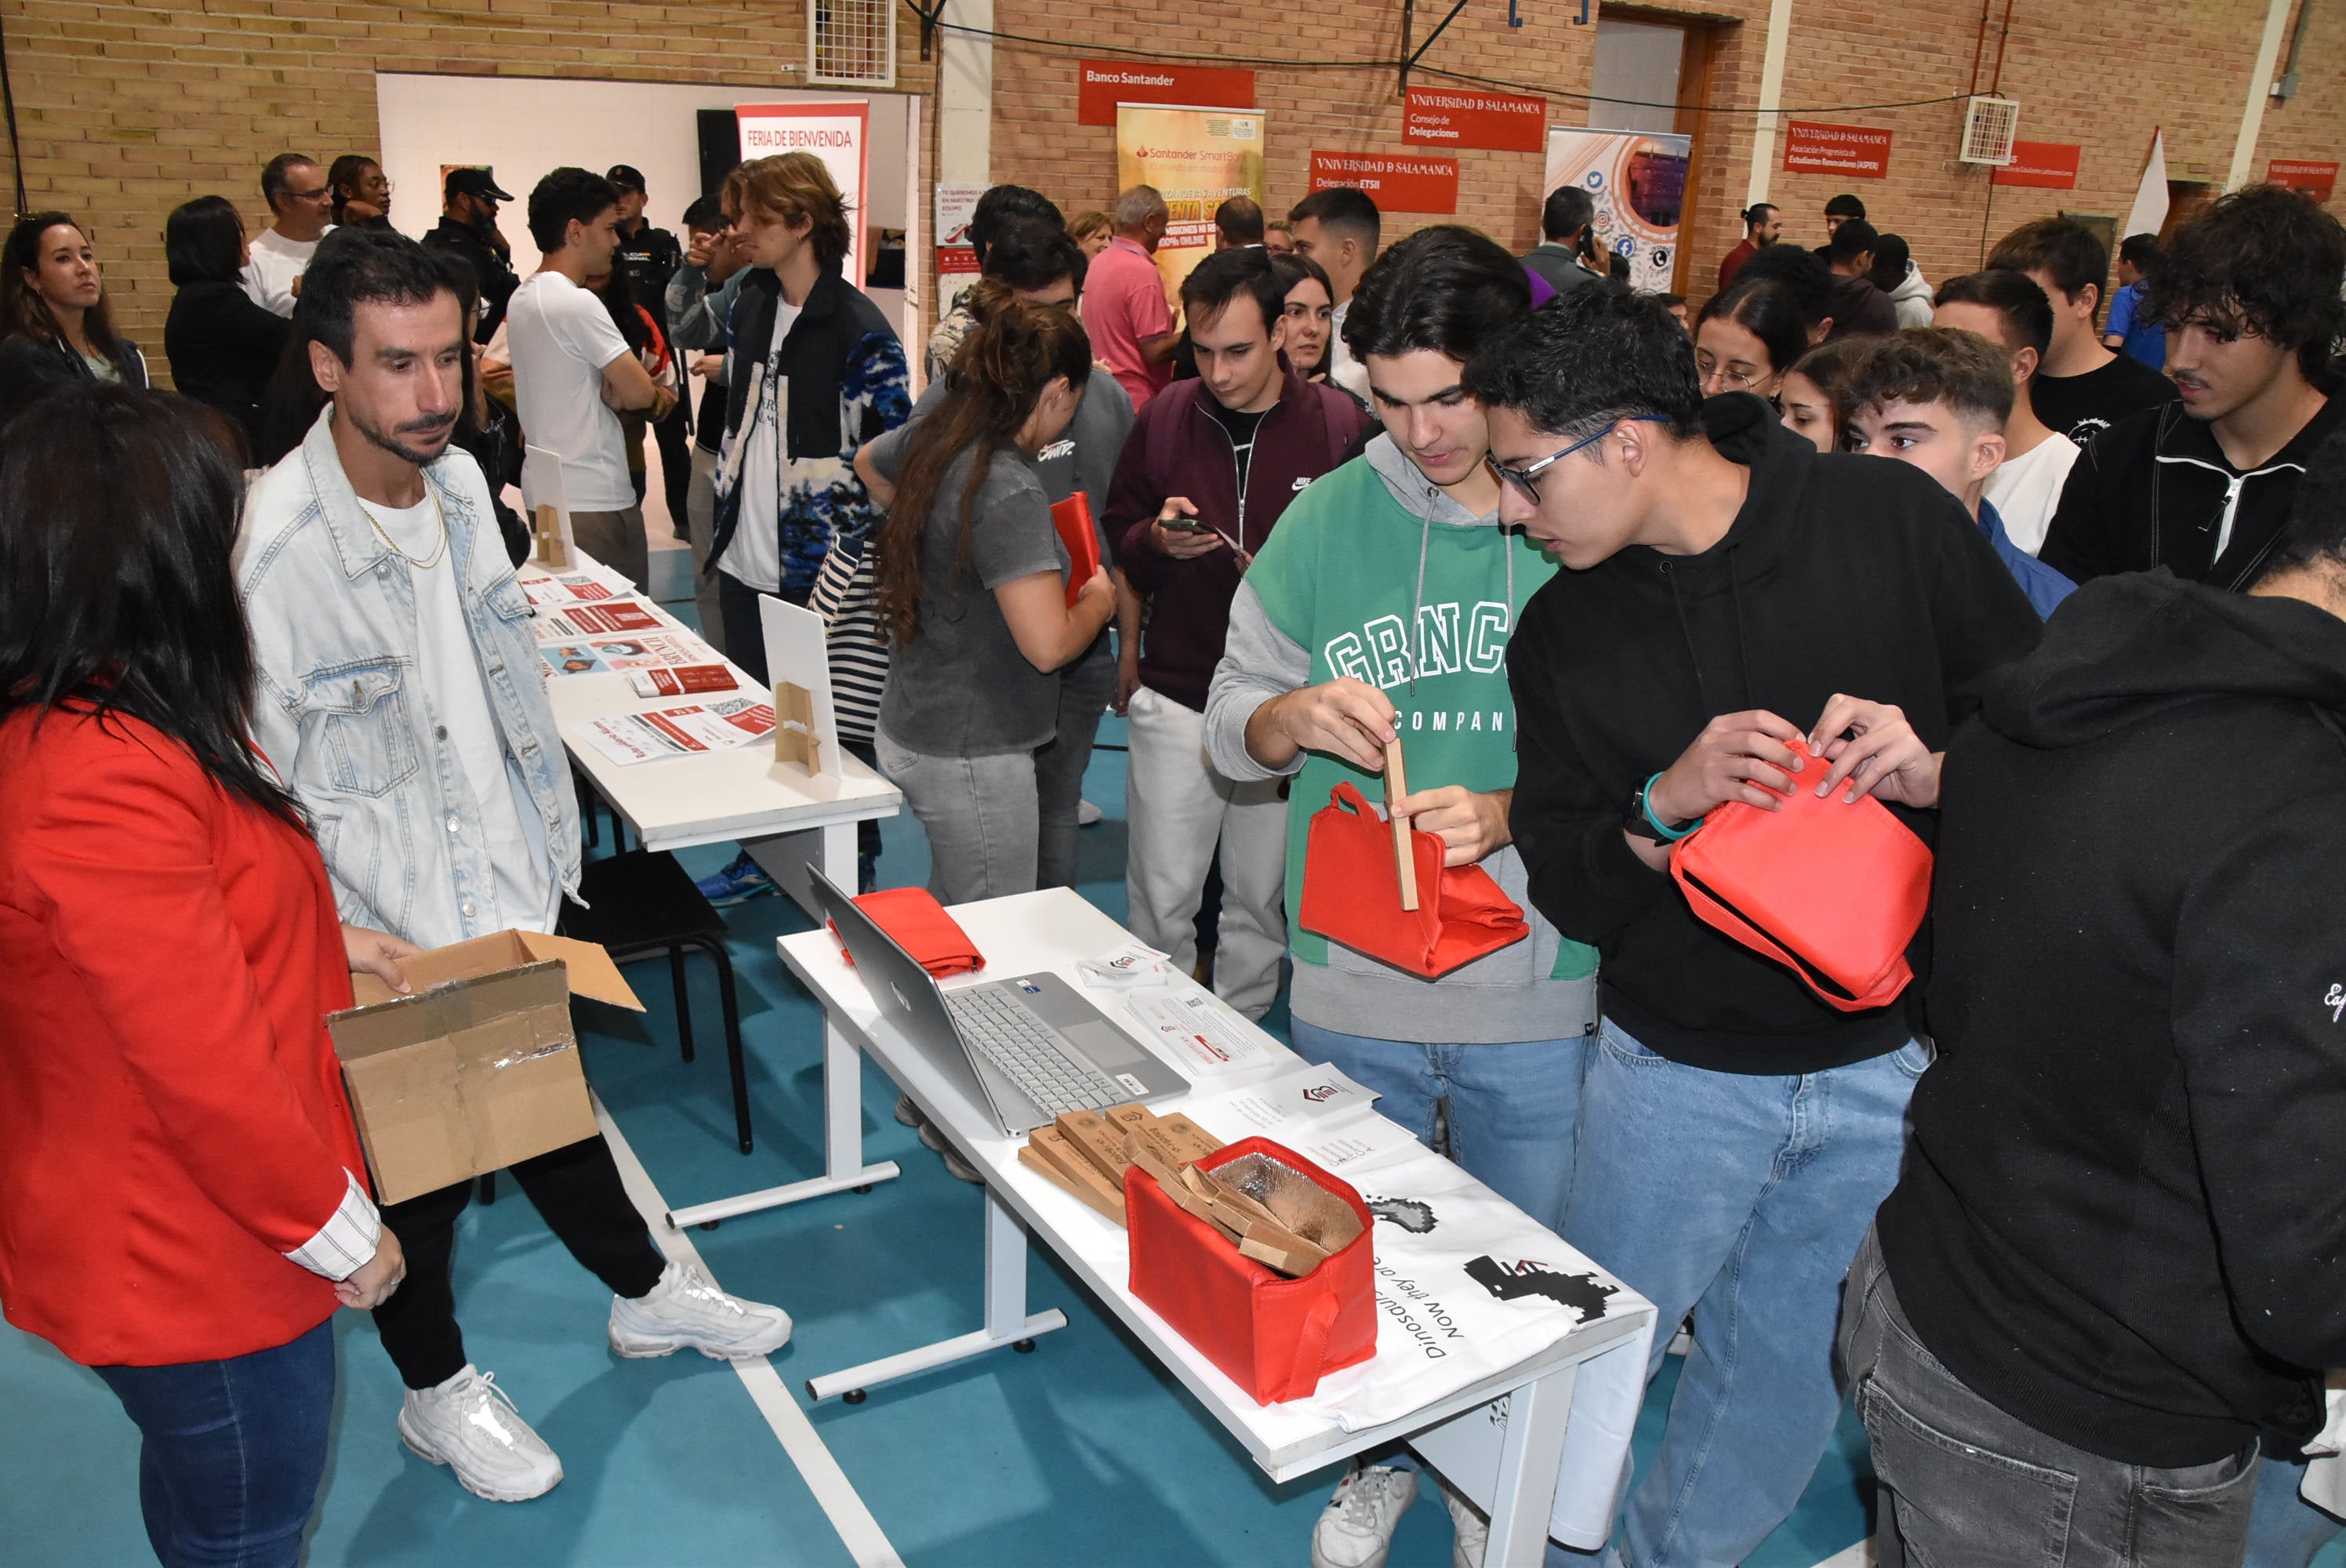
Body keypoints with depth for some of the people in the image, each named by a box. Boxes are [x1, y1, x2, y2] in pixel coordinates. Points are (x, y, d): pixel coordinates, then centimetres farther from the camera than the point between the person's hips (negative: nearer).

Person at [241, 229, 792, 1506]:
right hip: (393, 943, -6)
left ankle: (646, 1297, 47)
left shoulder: (458, 481, -1)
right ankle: (437, 1393, 40)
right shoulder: (274, 547, -25)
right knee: (419, 1172, 15)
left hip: (512, 890, 6)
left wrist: (552, 837, 10)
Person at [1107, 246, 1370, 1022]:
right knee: (1159, 899, 5)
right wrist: (1156, 541, -10)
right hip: (1175, 699, 2)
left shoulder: (1340, 426, -5)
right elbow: (1117, 543, 12)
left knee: (1262, 896, 11)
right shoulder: (1165, 417, 3)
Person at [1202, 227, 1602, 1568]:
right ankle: (1378, 1457, 49)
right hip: (1351, 982, 2)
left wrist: (1510, 816, -24)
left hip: (1538, 994, -1)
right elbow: (1229, 730, 2)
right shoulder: (1330, 519, -3)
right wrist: (1294, 718, -20)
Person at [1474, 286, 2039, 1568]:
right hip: (1676, 1065, 1)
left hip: (1898, 1055, 0)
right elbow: (1564, 892, -2)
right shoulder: (1561, 631, -3)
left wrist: (1935, 771, -22)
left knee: (1786, 1368, 16)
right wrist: (1663, 805, -21)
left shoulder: (1894, 522, -9)